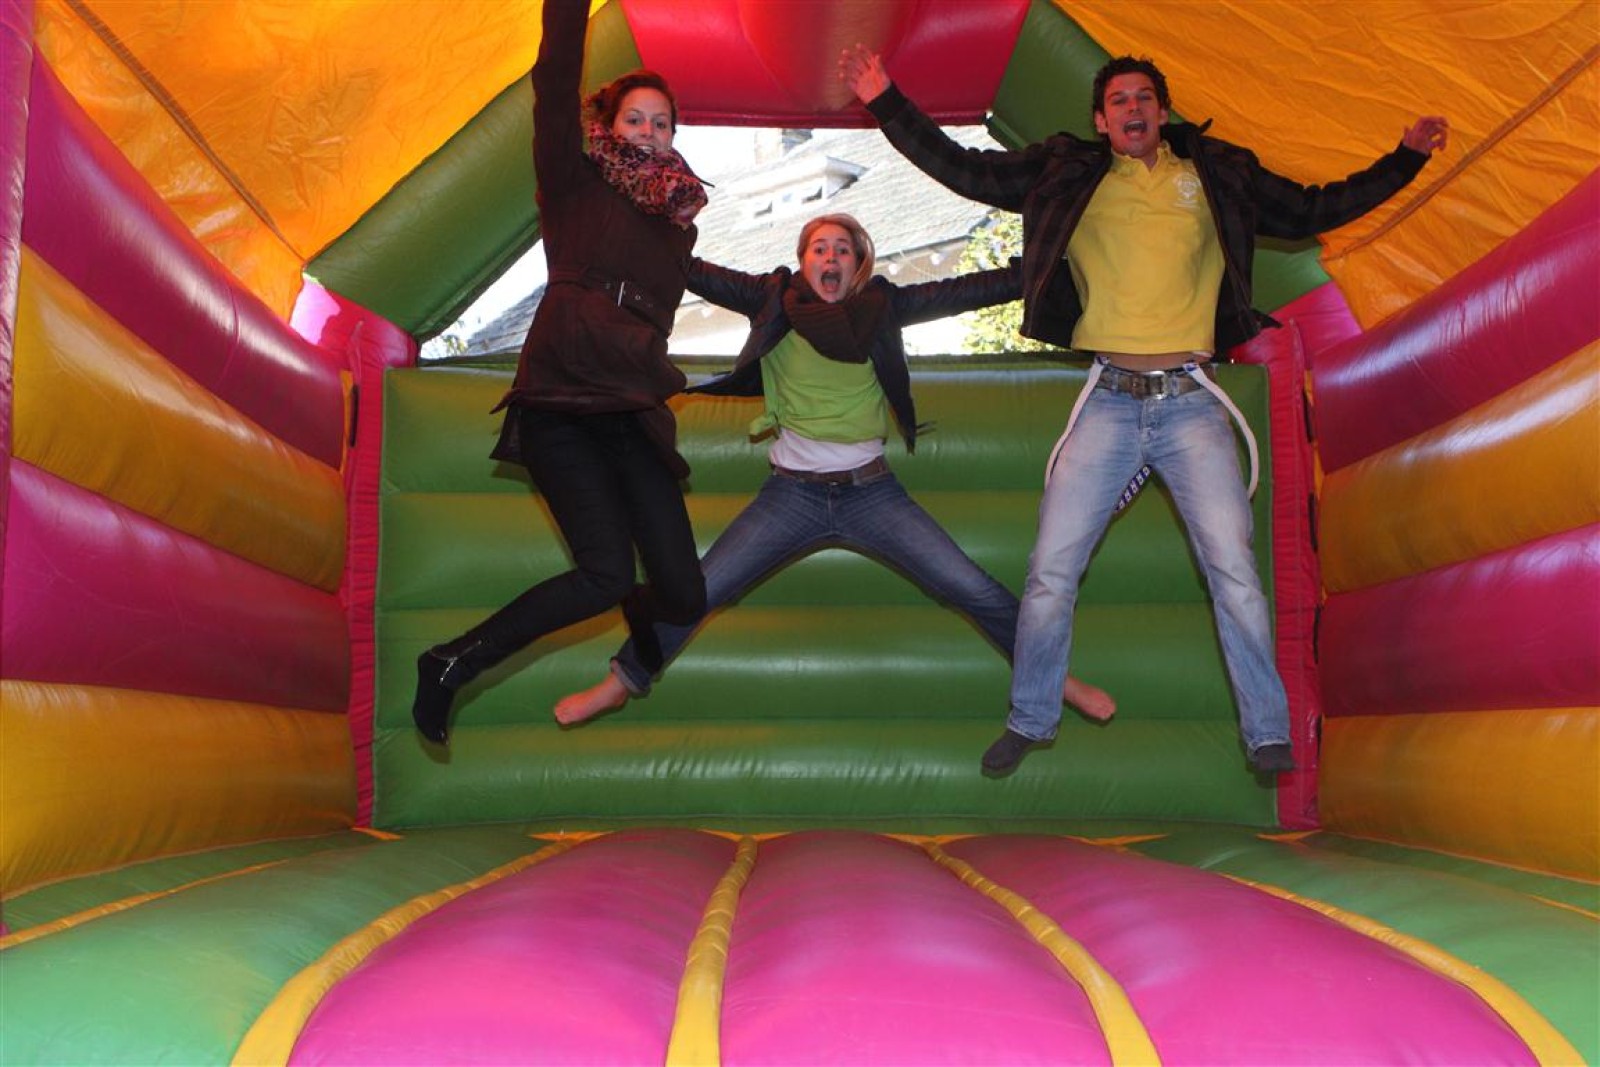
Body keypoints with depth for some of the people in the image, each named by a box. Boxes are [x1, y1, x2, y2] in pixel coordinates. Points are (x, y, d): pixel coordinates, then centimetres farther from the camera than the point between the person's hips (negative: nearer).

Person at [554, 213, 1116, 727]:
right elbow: (699, 275, -6)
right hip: (791, 494, 0)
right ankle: (622, 682, 20)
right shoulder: (775, 300, -2)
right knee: (696, 593, -3)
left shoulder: (880, 305, -1)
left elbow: (962, 292, -3)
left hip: (871, 491, 0)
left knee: (978, 593, -3)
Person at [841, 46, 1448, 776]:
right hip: (1108, 401, 0)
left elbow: (1313, 210, 21)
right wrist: (885, 103, 4)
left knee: (1233, 569, -7)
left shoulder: (1216, 175, 14)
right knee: (1050, 572, -3)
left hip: (1191, 401, 0)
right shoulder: (1068, 178, 11)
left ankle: (1268, 734, 8)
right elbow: (965, 172, 9)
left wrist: (1406, 158, 17)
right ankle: (1029, 721, 16)